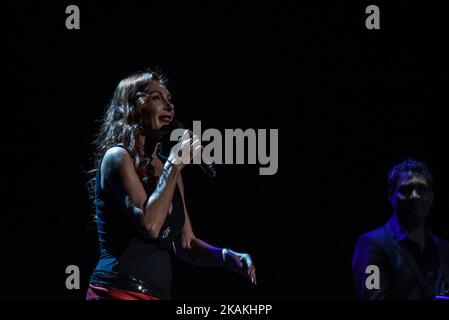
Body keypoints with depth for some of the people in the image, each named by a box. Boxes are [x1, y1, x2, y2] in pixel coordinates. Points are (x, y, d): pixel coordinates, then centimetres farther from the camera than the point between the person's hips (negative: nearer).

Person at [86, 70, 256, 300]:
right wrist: (174, 165, -13)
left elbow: (185, 244, 16)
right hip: (120, 290, -7)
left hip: (159, 293, 7)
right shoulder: (118, 157, -7)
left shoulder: (167, 167, 14)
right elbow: (149, 225, -21)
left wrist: (229, 258, -1)